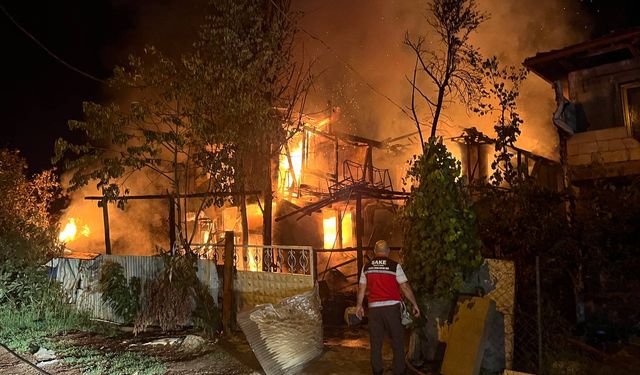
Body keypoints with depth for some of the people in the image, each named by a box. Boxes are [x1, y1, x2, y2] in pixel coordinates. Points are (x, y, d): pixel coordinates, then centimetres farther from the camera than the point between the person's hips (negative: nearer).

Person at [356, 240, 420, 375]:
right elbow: (405, 287, -6)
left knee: (376, 341, 11)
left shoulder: (367, 267, 4)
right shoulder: (394, 266, -6)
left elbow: (361, 288, 8)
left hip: (374, 308, 3)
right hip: (392, 307, -3)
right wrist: (414, 304, 3)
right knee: (397, 341, 9)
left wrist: (359, 305, 20)